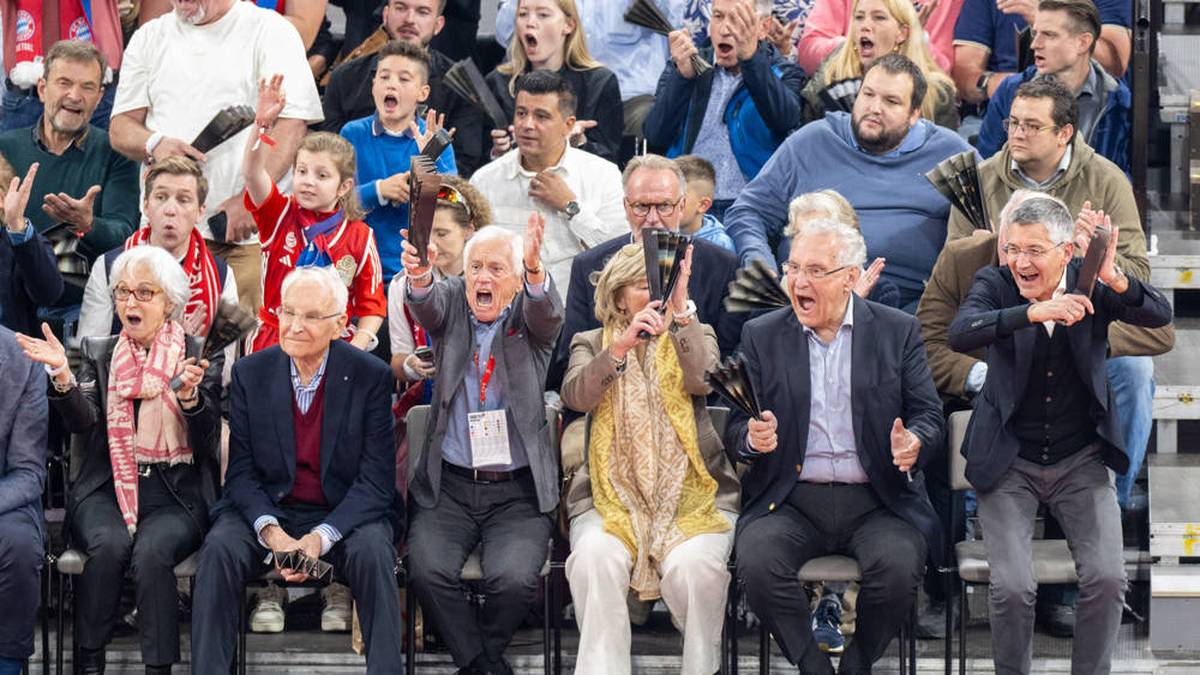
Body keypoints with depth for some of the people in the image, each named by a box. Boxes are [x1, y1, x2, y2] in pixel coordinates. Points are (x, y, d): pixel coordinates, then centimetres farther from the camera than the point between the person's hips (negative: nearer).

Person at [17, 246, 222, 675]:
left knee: (151, 550, -32)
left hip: (176, 494, -1)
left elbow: (207, 440, -2)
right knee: (109, 544, -31)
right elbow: (83, 422, -2)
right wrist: (62, 376, -20)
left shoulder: (199, 357, 7)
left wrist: (189, 395, -22)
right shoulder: (99, 353, 13)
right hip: (108, 488, 1)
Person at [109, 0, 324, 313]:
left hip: (249, 230, -3)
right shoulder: (149, 38, 17)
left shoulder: (270, 31, 3)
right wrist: (155, 144, -9)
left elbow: (292, 122, -6)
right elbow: (121, 128, 15)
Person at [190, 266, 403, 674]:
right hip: (268, 512, 2)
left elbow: (376, 481, -9)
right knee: (220, 548, -27)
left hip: (344, 516, -2)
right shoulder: (250, 374, 1)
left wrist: (321, 537, -24)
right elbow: (241, 472, 0)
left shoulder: (371, 376, -6)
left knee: (372, 550, -33)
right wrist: (269, 530, -20)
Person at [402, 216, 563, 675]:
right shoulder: (451, 302, 5)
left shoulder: (530, 314, 2)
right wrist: (419, 275, -43)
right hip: (447, 486, 1)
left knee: (514, 578, -25)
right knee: (426, 570, -23)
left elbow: (548, 312, -21)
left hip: (518, 493, -1)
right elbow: (427, 307, -17)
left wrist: (535, 268, -45)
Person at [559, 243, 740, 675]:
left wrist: (681, 308, -19)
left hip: (693, 494, 0)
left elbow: (702, 380, -9)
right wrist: (621, 346, -23)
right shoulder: (591, 344, 15)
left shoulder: (694, 338, 15)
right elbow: (576, 396, -8)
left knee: (693, 566, -31)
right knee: (595, 559, -31)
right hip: (611, 495, 0)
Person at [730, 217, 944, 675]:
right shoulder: (761, 336, 10)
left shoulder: (898, 332, 7)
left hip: (877, 502, -1)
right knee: (757, 561, -29)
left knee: (899, 566, -30)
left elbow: (929, 415, 4)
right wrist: (752, 437, -17)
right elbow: (735, 426, 8)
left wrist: (914, 444, -20)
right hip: (791, 500, 1)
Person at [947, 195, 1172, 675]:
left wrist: (1115, 279, -37)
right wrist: (1033, 312, -42)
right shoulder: (995, 284, -7)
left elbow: (1159, 316, -17)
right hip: (1009, 462, -1)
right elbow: (960, 334, -27)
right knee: (1012, 587, -17)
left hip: (1081, 460, 1)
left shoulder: (1091, 286, -4)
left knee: (1107, 578, -15)